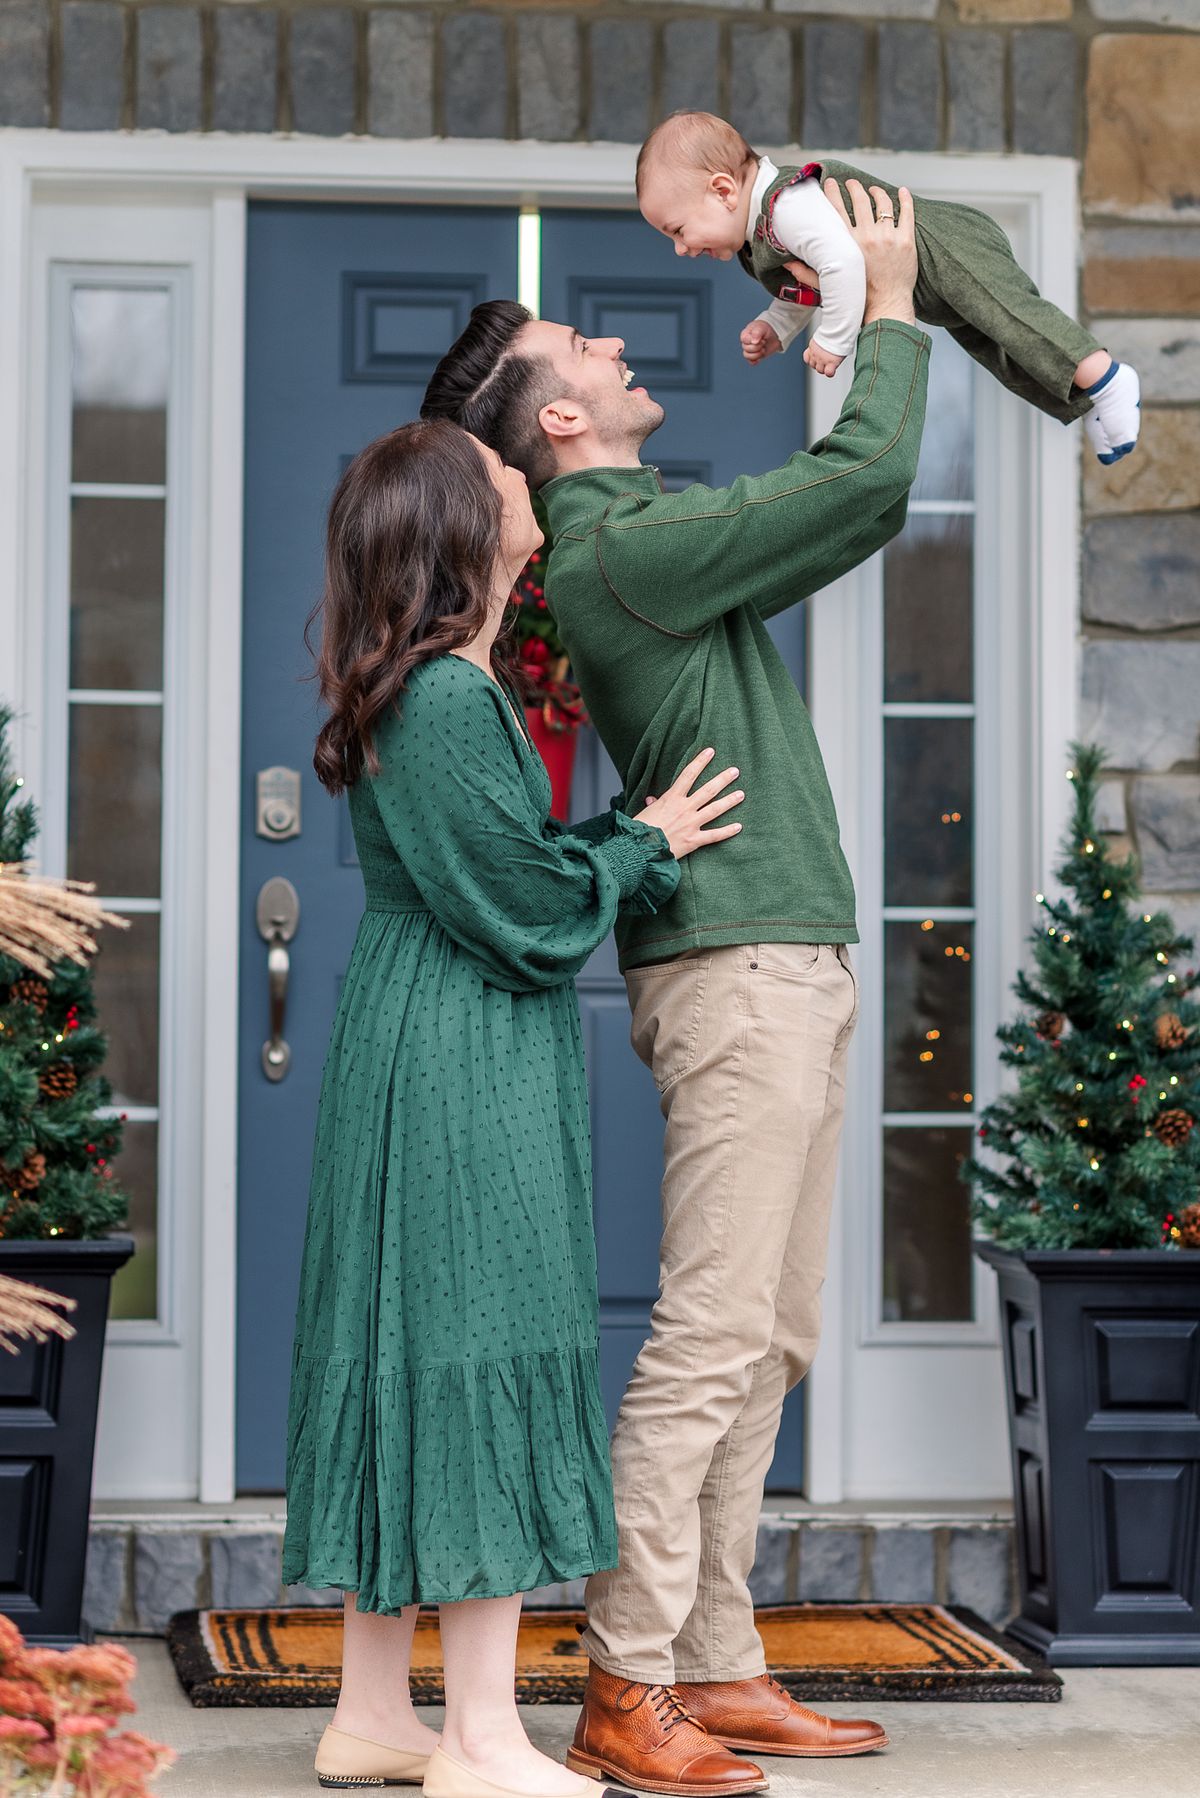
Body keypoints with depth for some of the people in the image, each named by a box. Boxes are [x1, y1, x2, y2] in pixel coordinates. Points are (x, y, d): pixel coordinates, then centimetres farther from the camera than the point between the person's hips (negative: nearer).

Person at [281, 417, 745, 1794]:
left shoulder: (460, 687, 13)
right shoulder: (444, 701, -17)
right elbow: (526, 905, -15)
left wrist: (641, 840, 13)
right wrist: (647, 846, -1)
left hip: (416, 1062, 10)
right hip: (465, 1075, -10)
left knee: (412, 1362, 12)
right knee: (481, 1367, -5)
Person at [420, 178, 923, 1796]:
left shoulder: (652, 533, 17)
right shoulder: (621, 548, -13)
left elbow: (843, 508, 30)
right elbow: (866, 483, -16)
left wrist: (858, 327, 24)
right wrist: (890, 312, -1)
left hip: (792, 960, 10)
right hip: (740, 963, -10)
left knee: (768, 1343, 10)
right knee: (713, 1333, -10)